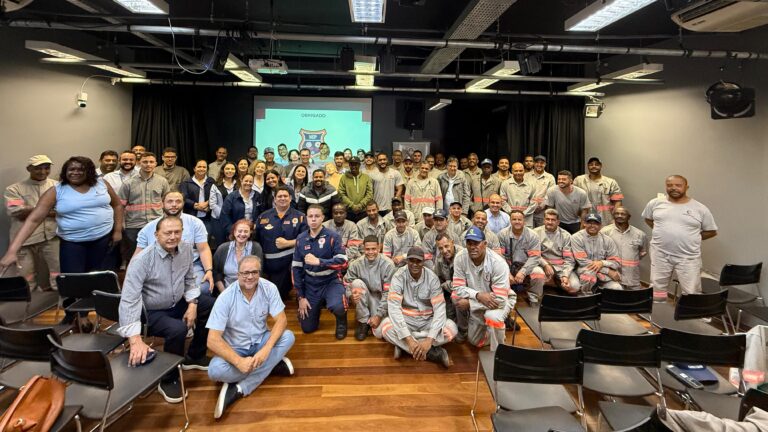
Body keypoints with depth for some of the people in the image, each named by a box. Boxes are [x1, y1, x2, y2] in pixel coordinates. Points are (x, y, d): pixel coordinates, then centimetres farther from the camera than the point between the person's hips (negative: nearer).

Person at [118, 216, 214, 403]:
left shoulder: (186, 248, -9)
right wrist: (136, 341, -41)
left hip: (178, 303, 7)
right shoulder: (142, 260, -28)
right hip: (152, 312, -7)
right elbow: (129, 300, -33)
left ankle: (194, 356, 19)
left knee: (211, 305, -2)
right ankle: (168, 380, -4)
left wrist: (192, 305, -9)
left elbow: (190, 280, 6)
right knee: (178, 329, -31)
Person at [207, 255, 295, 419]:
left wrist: (266, 349, -31)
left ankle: (238, 390, -25)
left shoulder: (269, 288, -15)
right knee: (215, 370, -32)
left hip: (260, 342, 3)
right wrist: (239, 361, -34)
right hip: (235, 348, -3)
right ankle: (272, 365, -14)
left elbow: (281, 320, -16)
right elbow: (213, 340, -23)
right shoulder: (226, 297, -21)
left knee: (288, 337, -25)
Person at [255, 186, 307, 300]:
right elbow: (256, 239, 10)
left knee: (282, 295, -1)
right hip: (269, 264, 2)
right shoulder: (264, 217, 7)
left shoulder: (299, 217, 2)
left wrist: (287, 243, -16)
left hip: (291, 264, -2)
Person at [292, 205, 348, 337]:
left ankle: (341, 322, 2)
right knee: (307, 328, 8)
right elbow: (296, 268, 3)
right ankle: (318, 304, 39)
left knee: (337, 307, -36)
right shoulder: (301, 239, -1)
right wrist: (301, 296, 1)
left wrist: (318, 261, -33)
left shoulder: (332, 237, -13)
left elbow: (342, 262, -21)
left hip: (331, 281, -4)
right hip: (310, 285, 4)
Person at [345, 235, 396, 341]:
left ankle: (374, 318, 14)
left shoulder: (388, 265, -18)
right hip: (364, 300, 2)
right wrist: (351, 295, -31)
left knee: (379, 333, -24)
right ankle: (363, 321, -12)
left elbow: (389, 293, -17)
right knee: (357, 282, -29)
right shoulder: (356, 264, -12)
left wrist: (379, 315, -20)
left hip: (381, 300, -2)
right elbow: (346, 284, -7)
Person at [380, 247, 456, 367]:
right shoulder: (399, 277, -15)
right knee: (386, 327, -32)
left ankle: (403, 346, -20)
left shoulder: (432, 278, -12)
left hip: (428, 321, 1)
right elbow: (394, 308, -25)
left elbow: (439, 309, -19)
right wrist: (409, 339, -35)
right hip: (406, 321, -1)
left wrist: (429, 340, -33)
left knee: (451, 328, -27)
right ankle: (435, 353, -28)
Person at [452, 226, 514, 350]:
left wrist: (469, 303, -30)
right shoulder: (460, 257, -21)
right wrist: (478, 295, -36)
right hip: (478, 302, 3)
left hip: (502, 299, -3)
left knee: (492, 316, -35)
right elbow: (458, 288, -18)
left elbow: (499, 300, -32)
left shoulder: (498, 263, -30)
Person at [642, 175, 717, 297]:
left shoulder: (700, 208, -2)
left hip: (688, 257, -1)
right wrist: (661, 232, 7)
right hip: (660, 254, 2)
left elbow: (711, 231, 8)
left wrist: (692, 238, 1)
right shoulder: (655, 203, 1)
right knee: (657, 289, 11)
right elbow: (648, 218, 19)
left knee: (691, 293, 2)